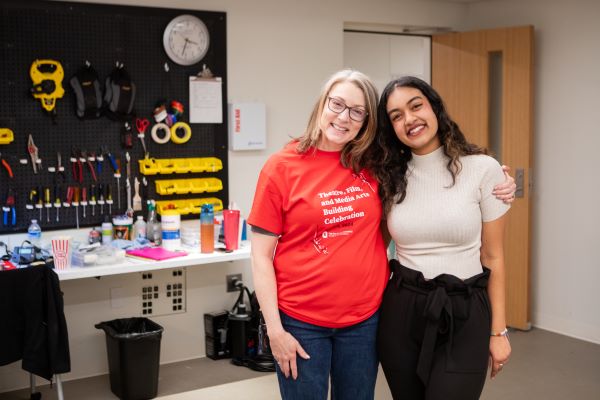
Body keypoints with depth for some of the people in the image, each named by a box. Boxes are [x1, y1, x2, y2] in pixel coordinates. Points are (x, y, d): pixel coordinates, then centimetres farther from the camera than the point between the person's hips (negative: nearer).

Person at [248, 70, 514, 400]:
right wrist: (274, 330, -11)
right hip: (301, 321, -3)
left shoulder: (375, 167, 1)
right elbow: (261, 256, -6)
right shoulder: (281, 167, -7)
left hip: (366, 317, 3)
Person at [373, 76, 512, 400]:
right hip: (401, 310, 3)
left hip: (464, 314, -3)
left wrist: (498, 329, 1)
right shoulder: (389, 178, 3)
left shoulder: (483, 169, -5)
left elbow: (492, 257, -1)